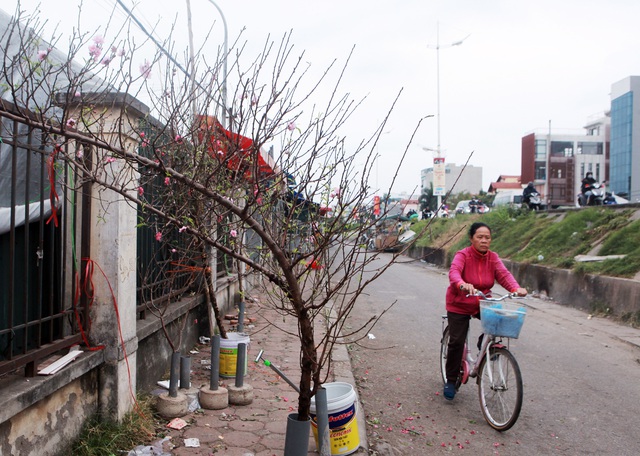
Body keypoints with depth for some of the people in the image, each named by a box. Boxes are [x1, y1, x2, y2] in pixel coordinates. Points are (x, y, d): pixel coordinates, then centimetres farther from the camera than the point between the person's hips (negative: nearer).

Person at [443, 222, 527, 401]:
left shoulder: (493, 257, -3)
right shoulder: (463, 255, -16)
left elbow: (504, 274, -17)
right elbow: (454, 272, -34)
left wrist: (516, 288, -38)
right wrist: (463, 285, -57)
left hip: (483, 304, 4)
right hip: (459, 305, -3)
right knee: (456, 342, -7)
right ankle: (451, 381, 11)